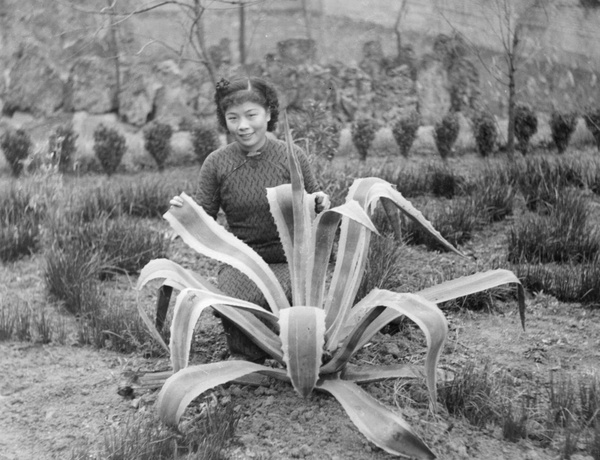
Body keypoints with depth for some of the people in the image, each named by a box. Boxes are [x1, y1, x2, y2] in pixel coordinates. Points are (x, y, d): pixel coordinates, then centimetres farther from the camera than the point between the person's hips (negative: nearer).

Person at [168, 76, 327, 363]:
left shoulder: (292, 157, -4)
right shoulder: (216, 164, -2)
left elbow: (312, 208, 8)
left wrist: (320, 205, -16)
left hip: (288, 260, -1)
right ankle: (246, 357, 6)